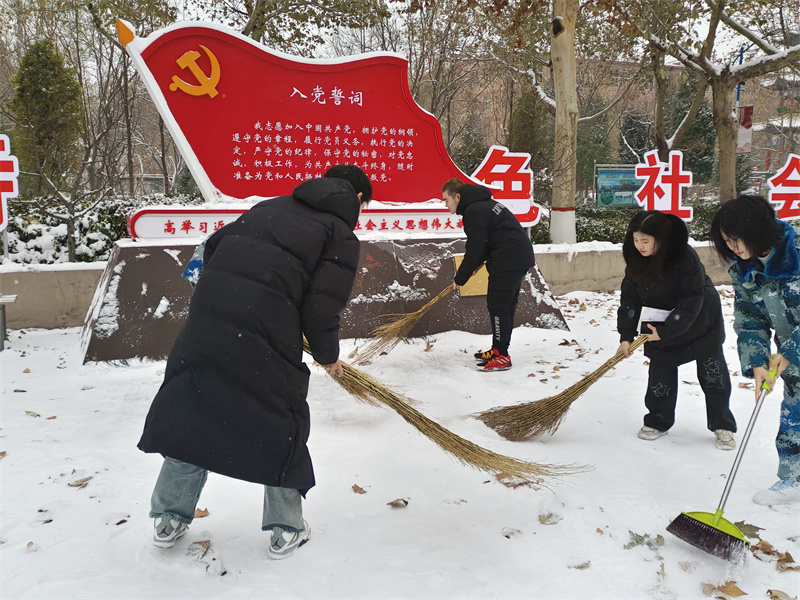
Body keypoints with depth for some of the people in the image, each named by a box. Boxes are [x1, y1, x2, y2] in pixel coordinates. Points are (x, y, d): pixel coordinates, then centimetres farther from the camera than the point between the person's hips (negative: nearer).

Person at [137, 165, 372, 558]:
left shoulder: (271, 206, 22)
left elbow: (215, 244, 19)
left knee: (190, 409, 17)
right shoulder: (342, 236, 6)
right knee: (281, 423, 13)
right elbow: (321, 308, -4)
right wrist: (328, 356, 12)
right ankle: (285, 530, 24)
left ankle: (170, 518, 30)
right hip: (267, 334, -5)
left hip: (208, 313, 5)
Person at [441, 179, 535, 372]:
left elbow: (474, 249, -15)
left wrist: (460, 279, -6)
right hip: (521, 256, 11)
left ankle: (501, 356, -5)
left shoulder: (474, 212, -14)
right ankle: (498, 349, 23)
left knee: (498, 305, -8)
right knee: (505, 305, 15)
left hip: (509, 260, -11)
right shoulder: (483, 204, 19)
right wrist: (477, 264, 21)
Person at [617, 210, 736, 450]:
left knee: (713, 374, 4)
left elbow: (691, 302, -27)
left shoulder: (685, 257, -30)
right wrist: (626, 336, -13)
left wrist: (666, 332, -25)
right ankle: (658, 421, 21)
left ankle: (722, 426, 17)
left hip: (700, 320, -4)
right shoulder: (636, 260, -13)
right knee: (661, 372, 5)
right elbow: (630, 298, -8)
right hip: (661, 325, 4)